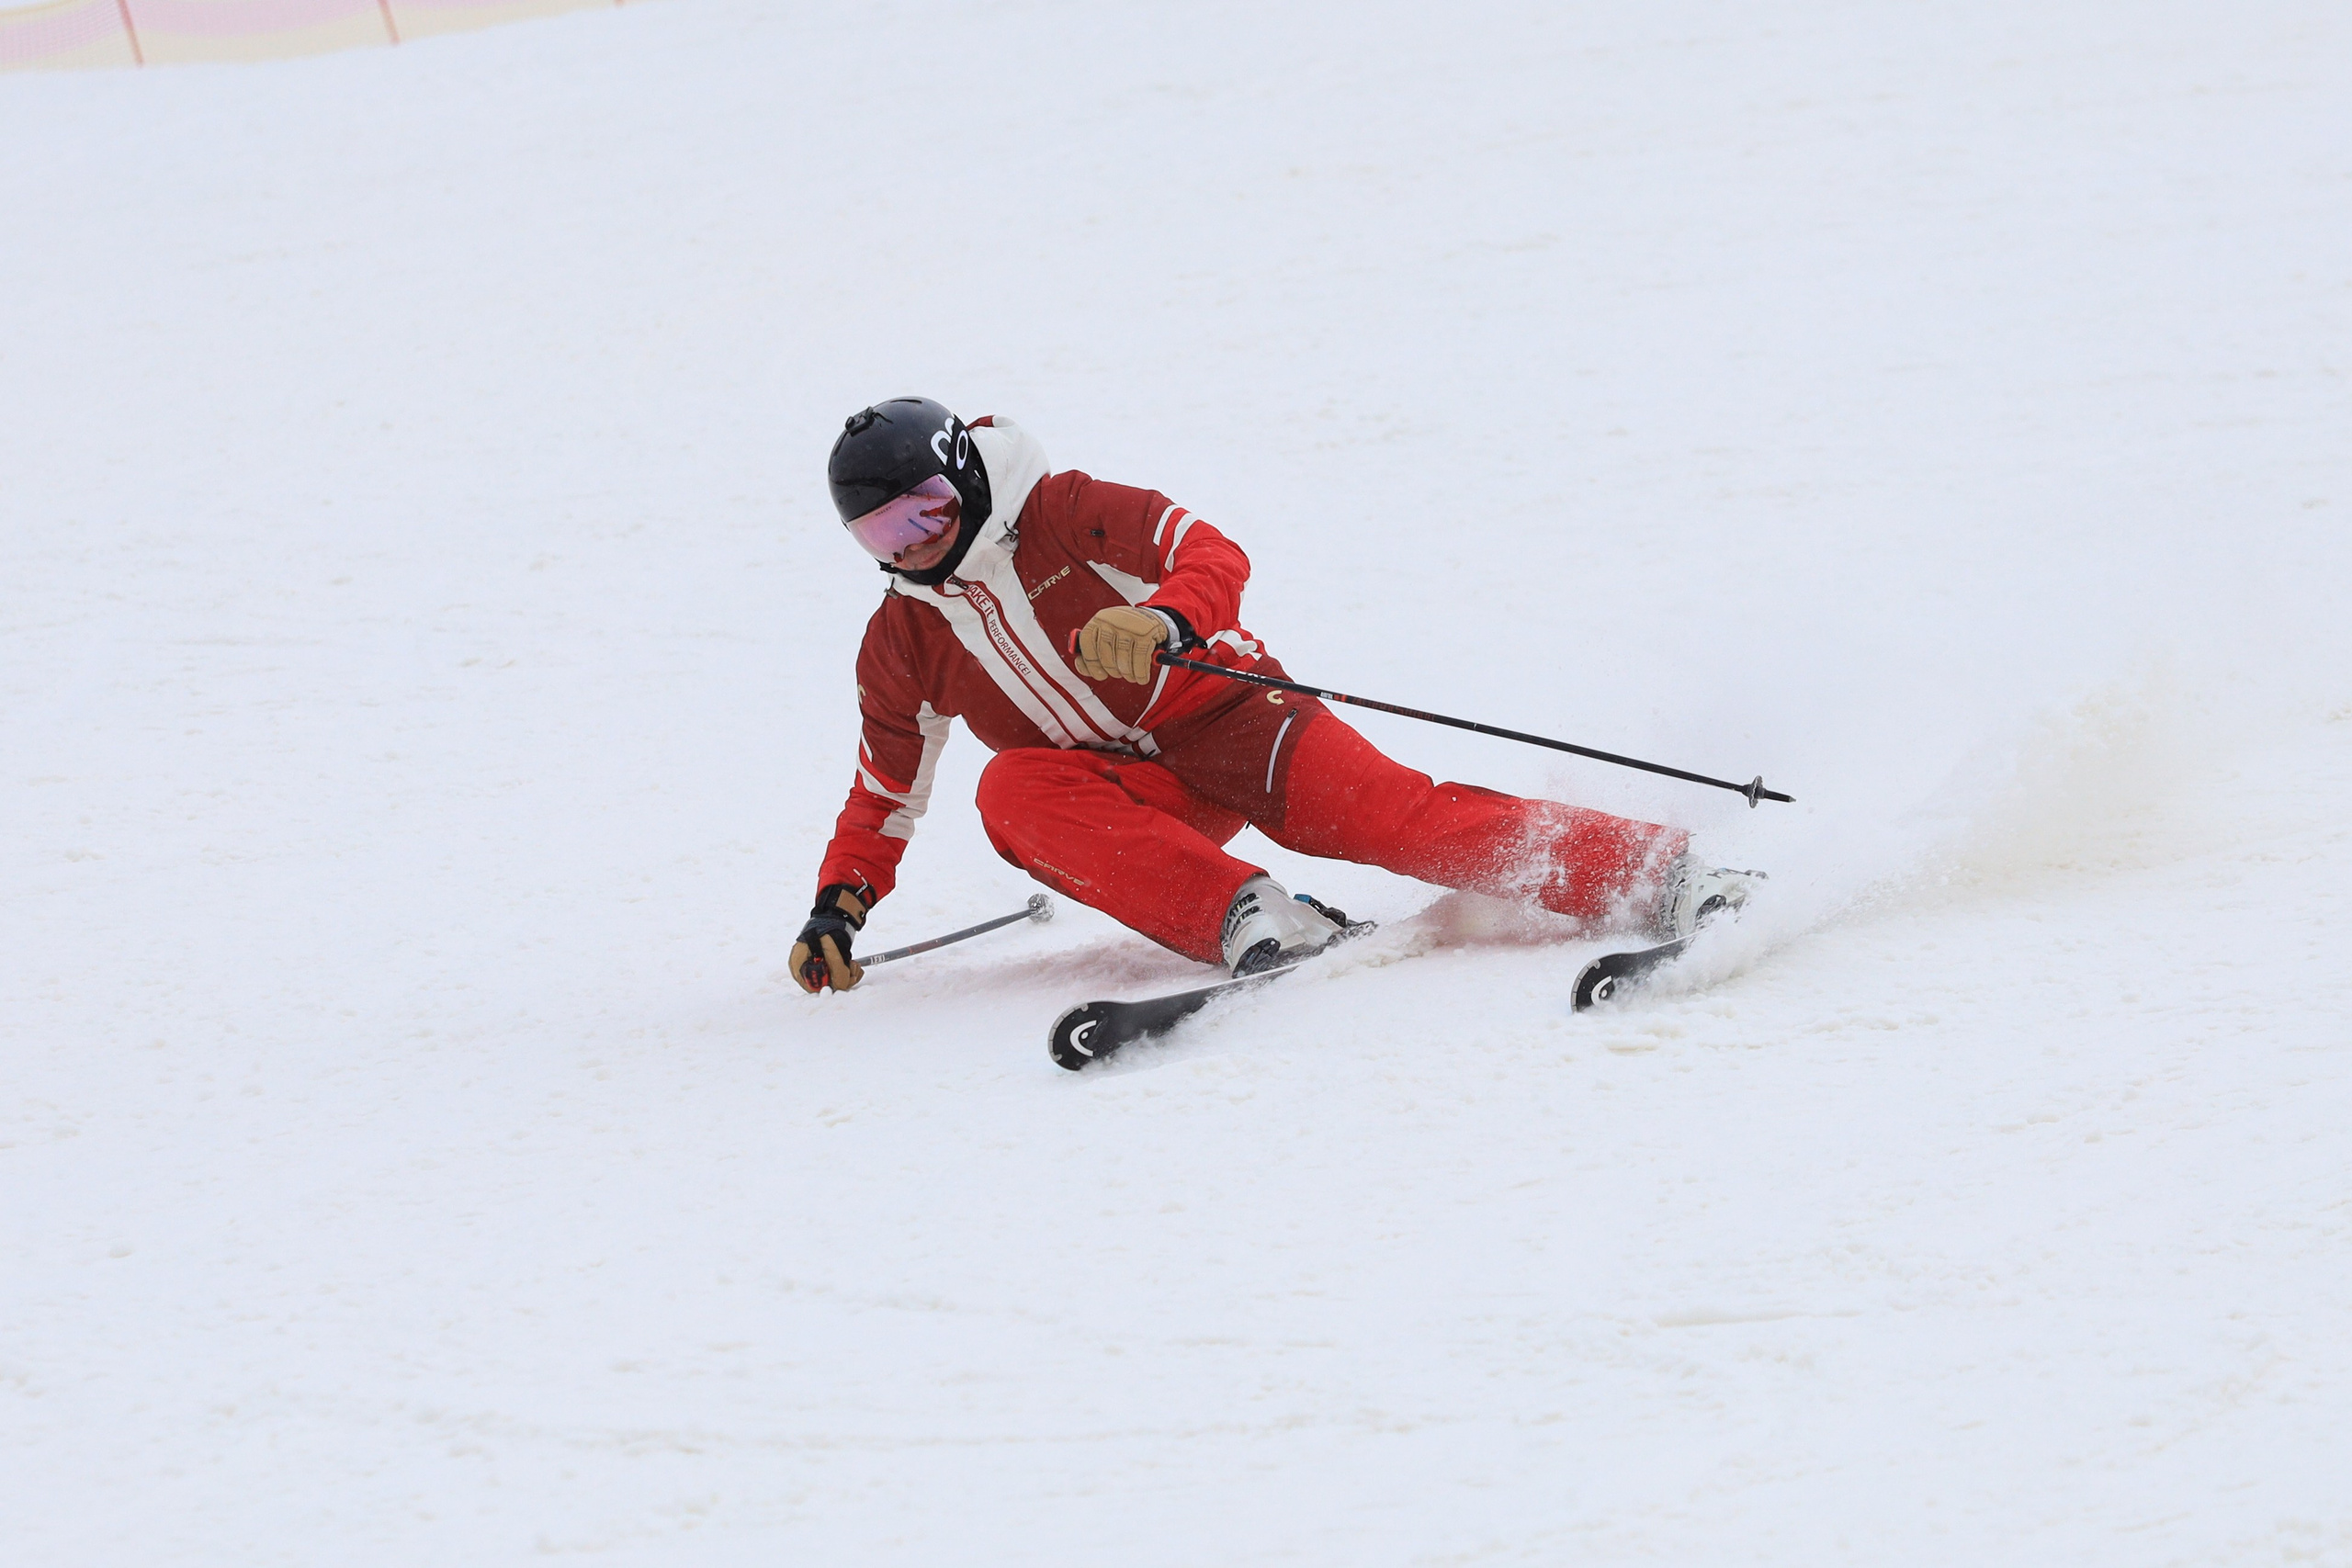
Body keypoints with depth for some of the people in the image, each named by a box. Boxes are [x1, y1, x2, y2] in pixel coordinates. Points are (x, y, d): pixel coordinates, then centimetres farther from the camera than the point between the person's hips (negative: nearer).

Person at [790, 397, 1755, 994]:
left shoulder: (1064, 516, -6)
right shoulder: (902, 645, 7)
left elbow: (1215, 559, -15)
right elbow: (883, 795, 19)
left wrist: (1162, 623, -37)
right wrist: (837, 910, 6)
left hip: (1222, 712, -4)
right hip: (1135, 796, 4)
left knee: (1388, 816, -27)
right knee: (1012, 792, -28)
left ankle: (1661, 878, -33)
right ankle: (1245, 919, -41)